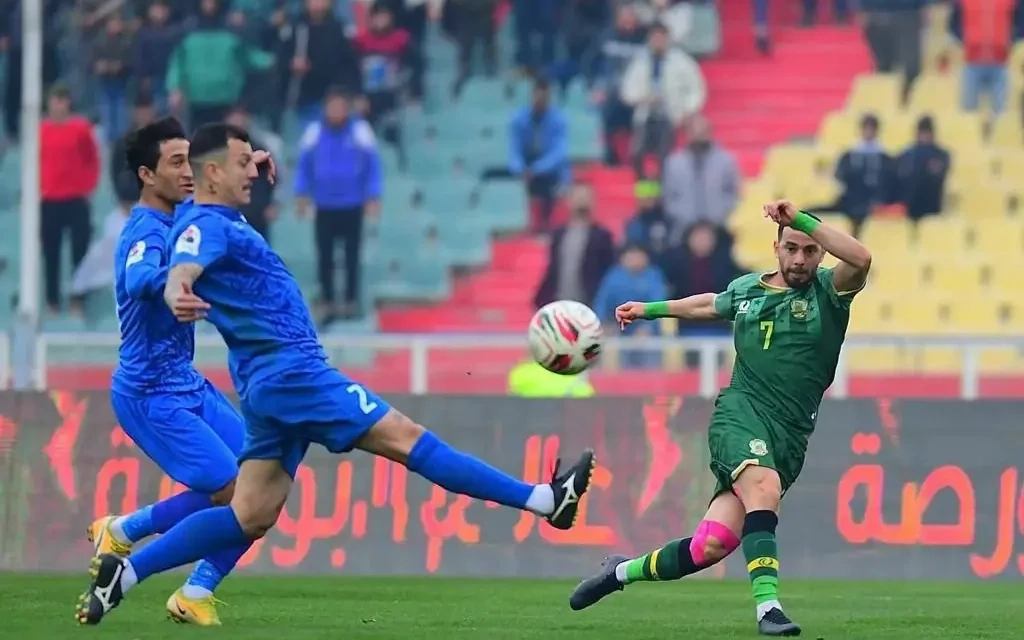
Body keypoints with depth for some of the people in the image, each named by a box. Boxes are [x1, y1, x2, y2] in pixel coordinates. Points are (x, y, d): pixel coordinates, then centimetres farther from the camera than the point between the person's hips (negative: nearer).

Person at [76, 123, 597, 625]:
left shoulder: (215, 219, 14)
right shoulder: (205, 226, -14)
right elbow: (179, 275, -36)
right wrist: (179, 298, -56)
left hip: (272, 384, 10)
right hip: (291, 374, -10)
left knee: (251, 517, 6)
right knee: (404, 437, -8)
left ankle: (124, 573, 1)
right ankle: (545, 499, -7)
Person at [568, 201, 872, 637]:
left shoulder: (828, 292, 4)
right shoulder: (746, 289, 14)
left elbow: (860, 259, -19)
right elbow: (708, 305, 37)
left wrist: (801, 220, -21)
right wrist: (650, 310, 46)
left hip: (788, 436, 0)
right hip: (740, 411, 0)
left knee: (711, 546, -8)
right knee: (764, 486, -34)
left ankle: (624, 572, 17)